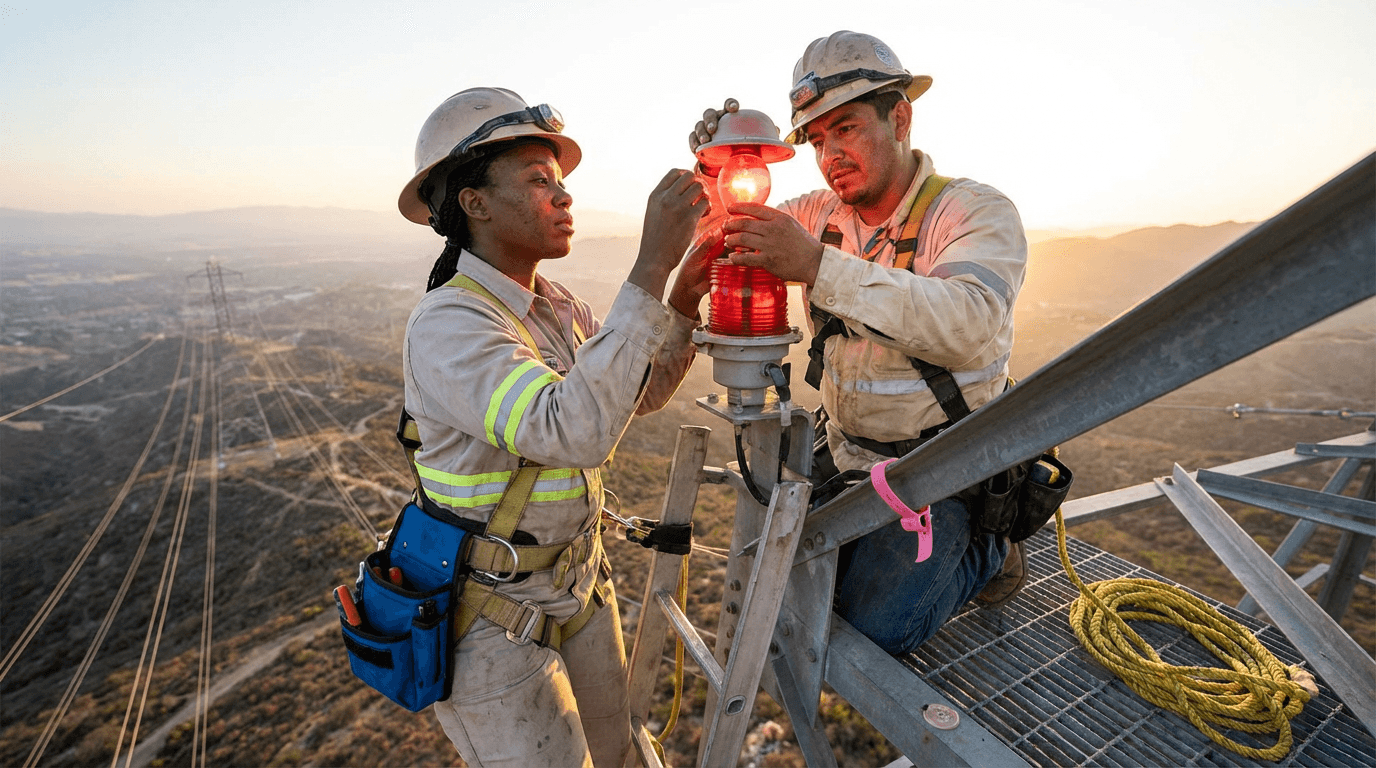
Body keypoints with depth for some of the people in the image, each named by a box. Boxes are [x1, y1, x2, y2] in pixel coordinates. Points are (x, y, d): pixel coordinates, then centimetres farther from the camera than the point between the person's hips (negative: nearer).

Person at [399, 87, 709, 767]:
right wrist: (650, 267, -38)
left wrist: (683, 308, -11)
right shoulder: (446, 324, -25)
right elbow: (575, 428, -40)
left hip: (580, 587, 7)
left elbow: (641, 392, 4)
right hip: (494, 625, -7)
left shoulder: (557, 305, 0)